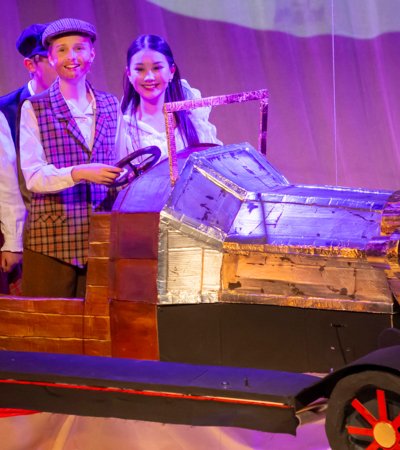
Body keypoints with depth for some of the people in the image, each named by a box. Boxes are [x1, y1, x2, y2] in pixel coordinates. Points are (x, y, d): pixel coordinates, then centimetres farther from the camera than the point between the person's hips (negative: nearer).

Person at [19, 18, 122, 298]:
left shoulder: (109, 106, 14)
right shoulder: (34, 109, 0)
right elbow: (33, 177, -8)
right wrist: (81, 173, -21)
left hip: (101, 237, 4)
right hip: (51, 238, -3)